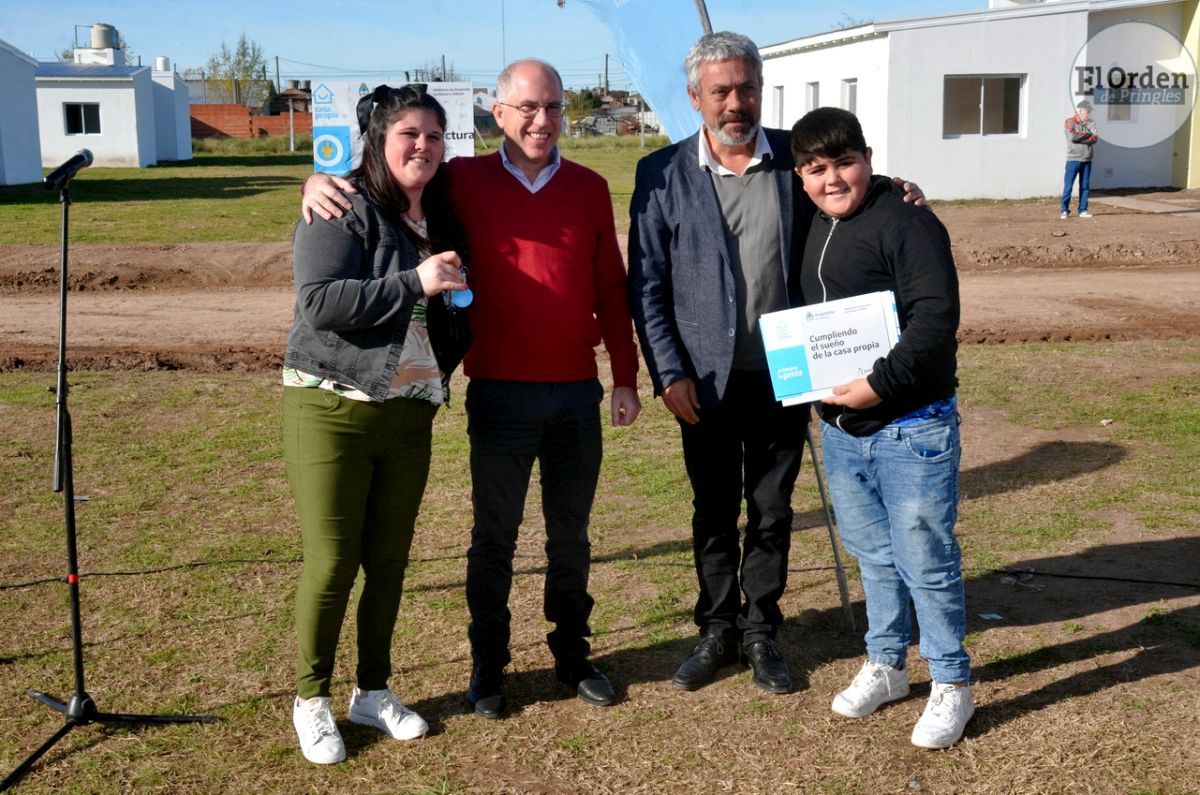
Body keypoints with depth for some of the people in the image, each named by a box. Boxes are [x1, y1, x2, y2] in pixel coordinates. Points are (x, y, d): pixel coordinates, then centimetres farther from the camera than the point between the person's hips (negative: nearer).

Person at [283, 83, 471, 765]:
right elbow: (321, 300, -21)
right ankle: (312, 699, 18)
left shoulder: (440, 218, 13)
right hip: (333, 409, -6)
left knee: (389, 561, 11)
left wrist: (446, 366, 12)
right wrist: (414, 283, -23)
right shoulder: (343, 210, -9)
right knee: (332, 563, -1)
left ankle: (374, 690, 27)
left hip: (410, 414, 6)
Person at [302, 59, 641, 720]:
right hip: (500, 393, -2)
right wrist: (322, 181, -16)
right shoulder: (466, 180, -1)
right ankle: (487, 667, 24)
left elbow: (611, 288, 8)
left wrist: (625, 377, 7)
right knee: (494, 535, 9)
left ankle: (573, 656, 30)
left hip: (577, 392, 2)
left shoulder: (589, 188, 5)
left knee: (571, 534, 14)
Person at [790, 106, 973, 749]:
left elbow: (936, 317, -23)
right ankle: (885, 665, 36)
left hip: (910, 428, -7)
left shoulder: (906, 223, -14)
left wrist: (880, 383, -26)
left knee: (925, 561, 2)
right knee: (873, 556, 20)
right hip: (841, 429, 8)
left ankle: (952, 685, 19)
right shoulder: (814, 228, 11)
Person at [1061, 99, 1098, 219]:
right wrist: (1087, 134, -6)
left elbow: (1095, 139, -3)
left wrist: (1080, 136, -13)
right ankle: (1065, 210, -1)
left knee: (1085, 186, 7)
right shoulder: (1070, 122, -1)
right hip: (1073, 159, -4)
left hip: (1087, 160, 4)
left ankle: (1083, 210, 13)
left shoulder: (1091, 123, 11)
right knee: (1068, 186, -6)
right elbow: (1072, 137, -17)